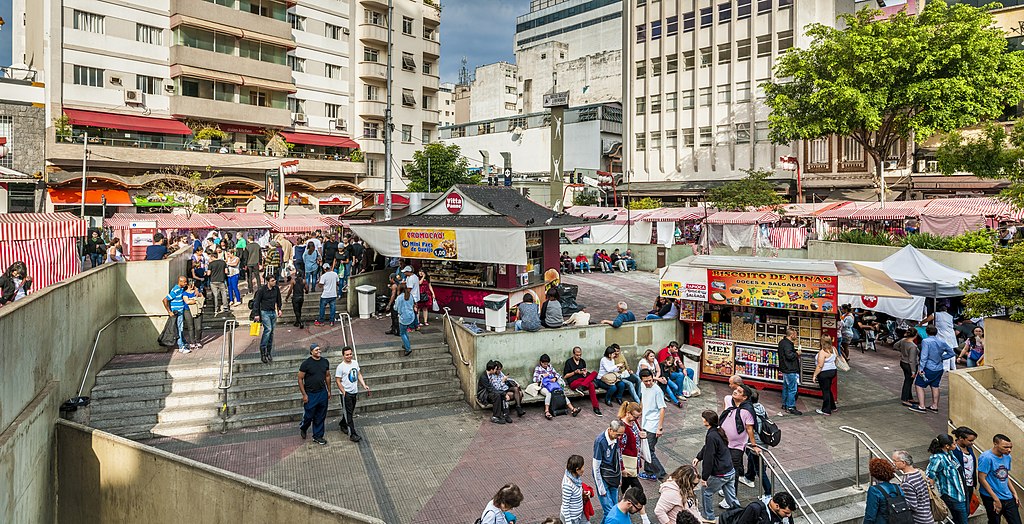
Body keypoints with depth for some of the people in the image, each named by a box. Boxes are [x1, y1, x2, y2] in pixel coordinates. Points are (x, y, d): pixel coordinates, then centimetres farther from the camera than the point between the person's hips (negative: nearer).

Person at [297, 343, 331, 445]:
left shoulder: (325, 362, 3)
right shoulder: (306, 363, -12)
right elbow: (300, 379, -8)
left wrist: (329, 391, 12)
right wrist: (304, 394, -11)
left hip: (323, 393, 4)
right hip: (310, 395, -4)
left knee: (320, 417, 10)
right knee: (309, 416, 6)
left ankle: (318, 436, 23)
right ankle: (302, 428, 38)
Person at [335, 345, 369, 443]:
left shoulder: (355, 363, 3)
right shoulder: (341, 367, -16)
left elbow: (359, 375, 14)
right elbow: (338, 381, -13)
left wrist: (364, 385, 4)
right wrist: (344, 393, -15)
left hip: (354, 392, 7)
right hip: (346, 393, -7)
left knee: (350, 412, 20)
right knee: (348, 414, -4)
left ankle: (343, 424, 44)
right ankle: (352, 434, -2)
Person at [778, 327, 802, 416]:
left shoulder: (782, 342, 11)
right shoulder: (788, 344, -21)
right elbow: (789, 355, -30)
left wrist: (794, 349, 9)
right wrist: (797, 353, -13)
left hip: (785, 369, 11)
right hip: (790, 370, -11)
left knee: (786, 387, 18)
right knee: (792, 389, -4)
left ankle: (784, 405, 26)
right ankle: (791, 407, 0)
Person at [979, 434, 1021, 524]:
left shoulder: (1007, 457, 5)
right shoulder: (986, 458, -18)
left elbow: (1005, 477, 18)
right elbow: (981, 479, -18)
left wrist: (1014, 493, 11)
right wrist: (996, 499, -16)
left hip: (1008, 497, 7)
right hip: (992, 499, -7)